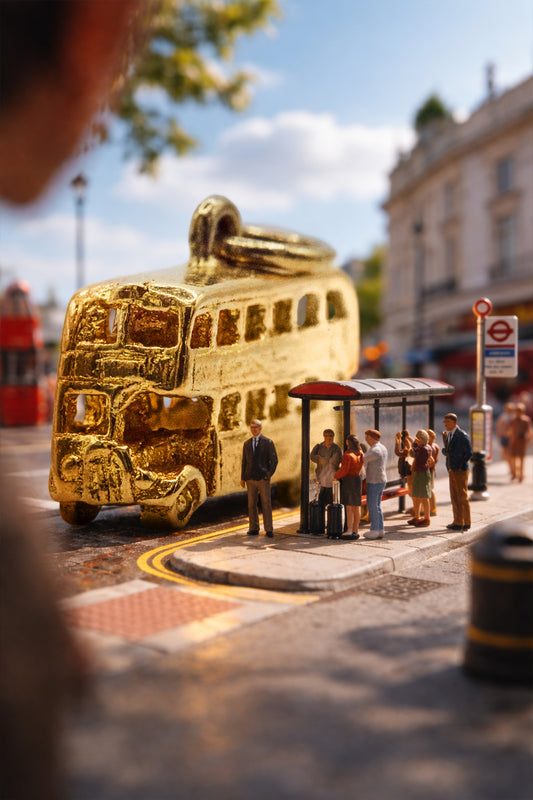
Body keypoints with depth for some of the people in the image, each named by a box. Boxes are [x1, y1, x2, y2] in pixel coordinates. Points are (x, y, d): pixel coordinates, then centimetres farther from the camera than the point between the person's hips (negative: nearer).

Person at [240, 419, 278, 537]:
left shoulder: (268, 442, 0)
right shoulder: (247, 444, 13)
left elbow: (274, 460, -1)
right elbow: (244, 461, 15)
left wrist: (268, 475, -9)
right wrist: (242, 478, 8)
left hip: (263, 479, -4)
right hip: (250, 479, 4)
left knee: (266, 504, -3)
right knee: (251, 505, 4)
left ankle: (269, 530, 3)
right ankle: (254, 529, 11)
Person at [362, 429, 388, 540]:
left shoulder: (375, 450, -19)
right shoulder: (383, 448, 13)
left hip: (374, 482, -10)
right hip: (381, 481, 10)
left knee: (372, 506, -2)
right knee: (377, 506, 14)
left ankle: (374, 530, 3)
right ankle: (380, 530, 16)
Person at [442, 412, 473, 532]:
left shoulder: (462, 435, -12)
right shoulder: (449, 434, 13)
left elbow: (469, 453, -15)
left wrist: (460, 466, -13)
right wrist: (445, 441, -2)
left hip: (461, 471, -8)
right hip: (452, 471, 8)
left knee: (463, 497, -2)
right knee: (455, 497, 11)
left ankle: (465, 523, 5)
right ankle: (457, 521, 18)